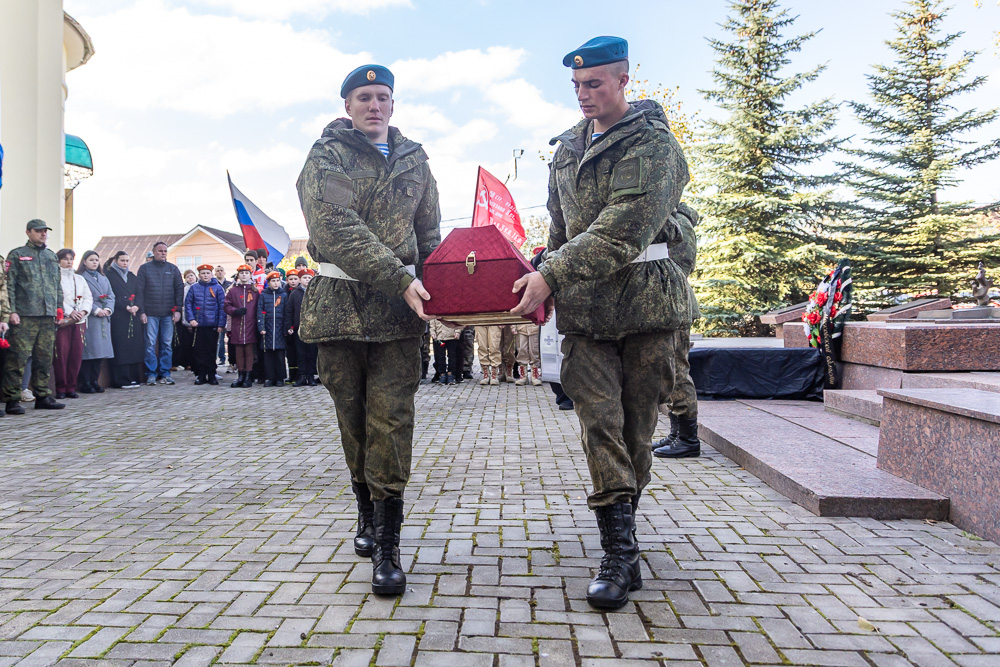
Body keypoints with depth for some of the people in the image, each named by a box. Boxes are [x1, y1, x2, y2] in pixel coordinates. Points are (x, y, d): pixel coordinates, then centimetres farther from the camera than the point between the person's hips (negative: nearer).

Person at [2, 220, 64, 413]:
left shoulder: (52, 257, 19)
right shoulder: (16, 255, 3)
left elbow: (58, 286, 23)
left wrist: (59, 309, 14)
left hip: (48, 317, 5)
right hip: (24, 317, -5)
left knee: (45, 359, 7)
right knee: (18, 358, -7)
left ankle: (43, 397, 14)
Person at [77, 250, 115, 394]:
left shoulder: (103, 278, 21)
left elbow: (111, 295, 15)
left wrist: (108, 309, -3)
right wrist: (95, 310, -16)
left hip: (104, 319, 6)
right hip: (88, 318, -6)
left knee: (100, 350, 6)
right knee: (88, 351, -7)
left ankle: (94, 381, 13)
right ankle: (84, 383, -3)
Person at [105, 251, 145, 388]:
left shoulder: (132, 276, 20)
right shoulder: (108, 275, 2)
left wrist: (136, 306, -5)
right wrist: (126, 307, -14)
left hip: (134, 316, 5)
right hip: (118, 317, -5)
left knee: (134, 346, 2)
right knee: (121, 348, -8)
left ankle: (133, 378, 5)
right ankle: (121, 380, -6)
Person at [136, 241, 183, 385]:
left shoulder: (173, 269, 10)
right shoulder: (144, 268, 6)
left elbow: (179, 289, 8)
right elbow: (139, 291, 2)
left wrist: (178, 310, 0)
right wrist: (141, 311, -6)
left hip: (168, 314, 2)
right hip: (151, 313, -2)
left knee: (167, 344, 3)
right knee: (150, 344, -2)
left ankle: (165, 373, 10)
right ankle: (151, 374, 4)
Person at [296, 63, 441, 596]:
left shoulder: (413, 159, 16)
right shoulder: (326, 157, 3)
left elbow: (429, 232, 19)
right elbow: (338, 230, -12)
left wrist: (432, 289, 4)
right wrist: (401, 279, -20)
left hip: (398, 308, 1)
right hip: (340, 301, -1)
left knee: (392, 417, -7)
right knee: (353, 416, 9)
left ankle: (386, 545, -3)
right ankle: (367, 513, 30)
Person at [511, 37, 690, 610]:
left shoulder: (654, 144, -6)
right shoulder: (569, 147, 15)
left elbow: (621, 229, -19)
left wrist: (550, 277, -23)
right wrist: (550, 275, 17)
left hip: (644, 298, -4)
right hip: (583, 304, 4)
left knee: (637, 423, 5)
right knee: (600, 420, -6)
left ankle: (620, 528, 23)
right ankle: (622, 553, -3)